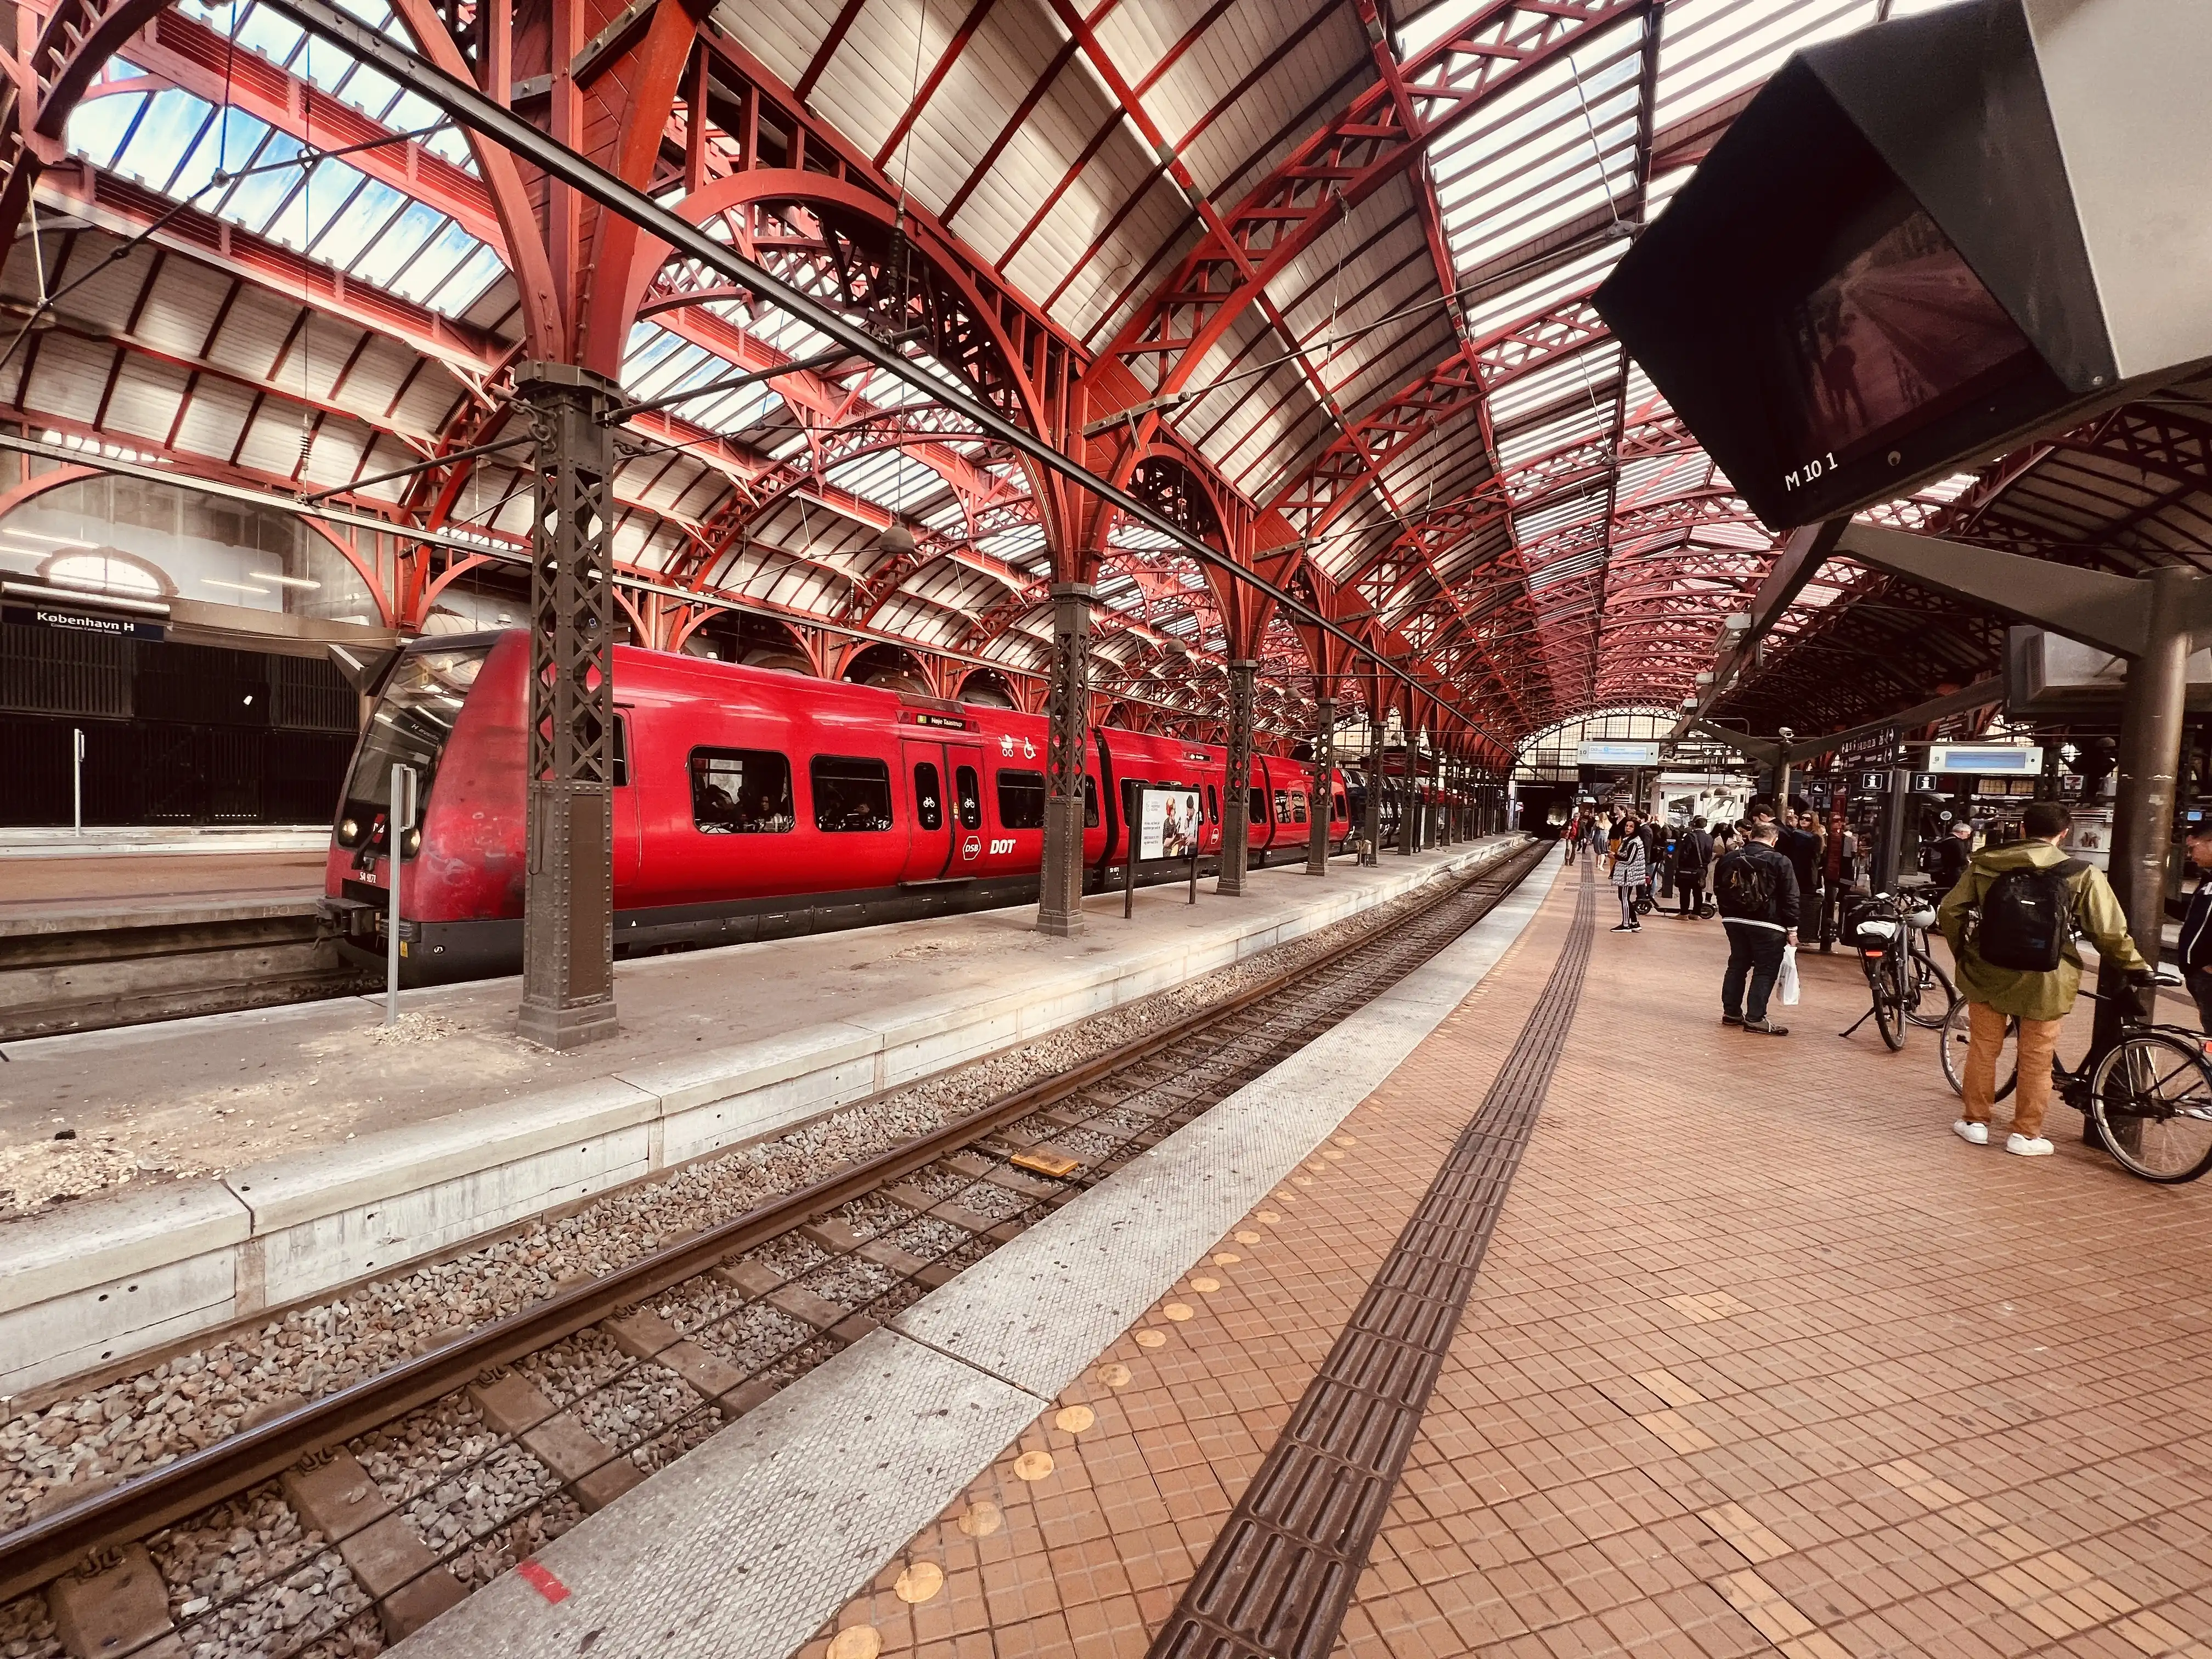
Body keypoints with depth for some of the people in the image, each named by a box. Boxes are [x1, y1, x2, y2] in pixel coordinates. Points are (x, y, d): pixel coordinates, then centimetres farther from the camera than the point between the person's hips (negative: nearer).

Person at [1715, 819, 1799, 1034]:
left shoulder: (1730, 859, 6)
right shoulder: (1780, 862, -9)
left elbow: (1719, 890, 14)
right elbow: (1790, 899, -8)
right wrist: (1792, 929, -3)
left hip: (1735, 921, 5)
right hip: (1767, 925, -5)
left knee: (1737, 965, 14)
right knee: (1766, 970, 0)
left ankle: (1731, 1011, 17)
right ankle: (1755, 1018, -2)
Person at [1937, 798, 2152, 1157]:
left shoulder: (1985, 863, -2)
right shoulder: (2083, 875, -6)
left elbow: (1949, 910, 1)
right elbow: (2110, 933, -4)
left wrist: (1963, 952, 15)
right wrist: (2136, 968, 12)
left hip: (1987, 973, 1)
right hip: (2043, 979, -1)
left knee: (1983, 1049, 13)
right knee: (2036, 1059, 11)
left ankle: (1975, 1121, 21)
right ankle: (2025, 1134, 19)